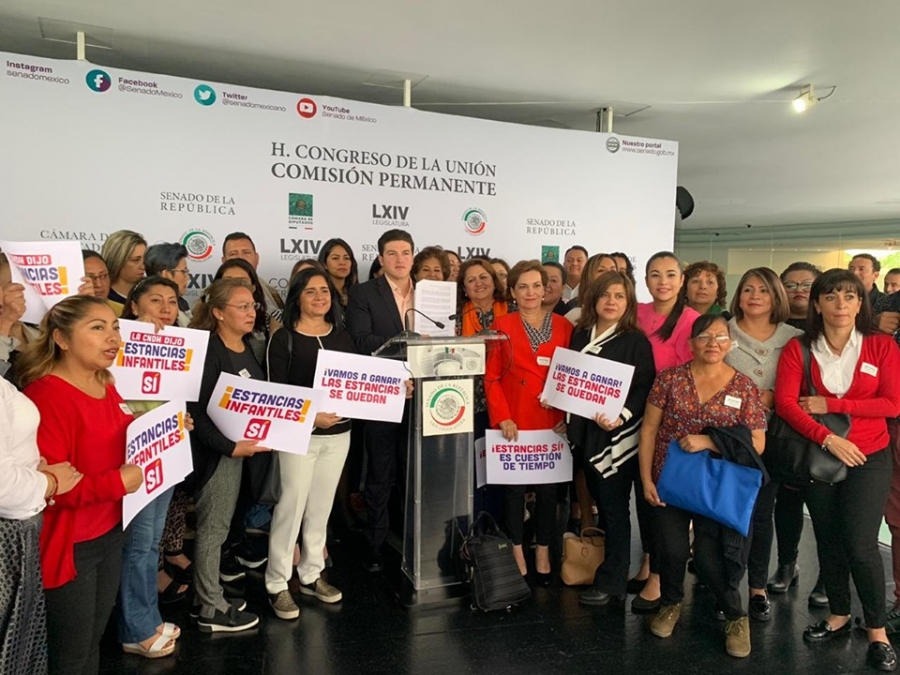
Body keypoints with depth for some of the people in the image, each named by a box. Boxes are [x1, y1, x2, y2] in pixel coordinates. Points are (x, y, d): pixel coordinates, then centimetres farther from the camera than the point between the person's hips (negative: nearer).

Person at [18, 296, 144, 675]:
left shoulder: (106, 387, 6)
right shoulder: (46, 396, -22)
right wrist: (118, 483, -28)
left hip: (109, 533, 8)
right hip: (67, 544, -8)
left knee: (94, 640, 21)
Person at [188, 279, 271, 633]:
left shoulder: (248, 348, 8)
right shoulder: (207, 351, -17)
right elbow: (197, 411, -21)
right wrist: (231, 446, -24)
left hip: (243, 447, 8)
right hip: (216, 450, -8)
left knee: (220, 524, 17)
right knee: (213, 527, 2)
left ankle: (212, 595, 31)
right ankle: (212, 610, 15)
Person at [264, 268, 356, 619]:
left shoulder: (343, 337, 9)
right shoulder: (284, 338, -5)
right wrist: (310, 416, -23)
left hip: (338, 433, 5)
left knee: (321, 507, 13)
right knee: (291, 506, -2)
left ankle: (311, 574, 28)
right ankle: (276, 584, 13)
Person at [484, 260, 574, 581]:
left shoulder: (563, 326, 6)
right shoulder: (502, 325, 1)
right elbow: (491, 378, -2)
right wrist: (502, 418, -13)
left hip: (552, 422, 2)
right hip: (514, 423, -1)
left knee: (548, 488, 10)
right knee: (514, 488, 8)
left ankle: (543, 554, 26)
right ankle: (517, 554, 23)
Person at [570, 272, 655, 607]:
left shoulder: (636, 341, -6)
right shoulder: (580, 336, 9)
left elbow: (643, 389, -11)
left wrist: (621, 417, -26)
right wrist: (570, 420, -1)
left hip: (618, 436, -5)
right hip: (586, 432, 5)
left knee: (614, 506, 2)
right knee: (599, 501, 13)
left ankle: (612, 580, 15)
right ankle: (610, 571, 29)